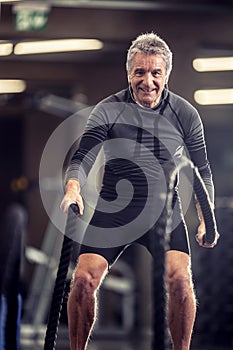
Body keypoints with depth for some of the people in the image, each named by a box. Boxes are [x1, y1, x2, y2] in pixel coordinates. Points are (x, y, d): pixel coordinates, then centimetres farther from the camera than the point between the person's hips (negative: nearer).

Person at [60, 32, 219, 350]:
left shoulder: (184, 114, -1)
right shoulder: (108, 111, -7)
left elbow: (201, 170, 9)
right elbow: (82, 158, -13)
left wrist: (207, 220, 5)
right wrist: (73, 187, -35)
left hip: (164, 211, 1)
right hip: (111, 211, 0)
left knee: (180, 279, -20)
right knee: (84, 279, -12)